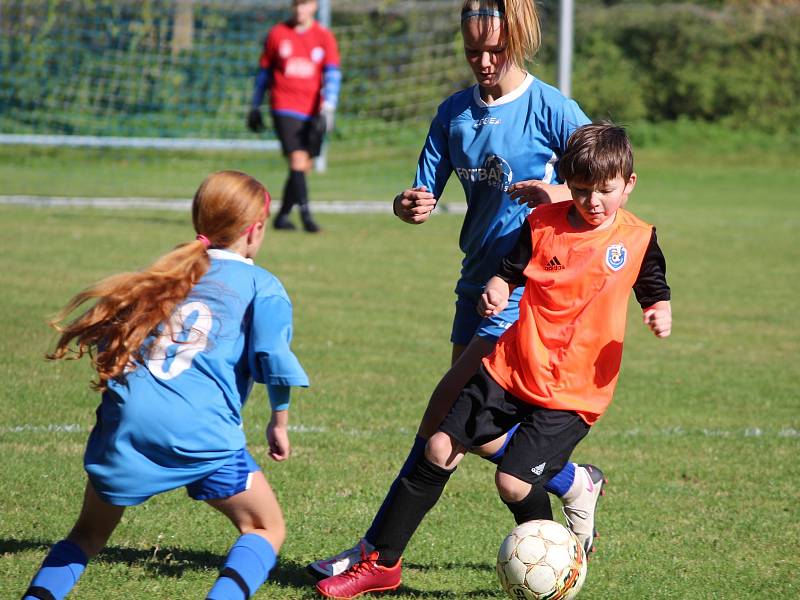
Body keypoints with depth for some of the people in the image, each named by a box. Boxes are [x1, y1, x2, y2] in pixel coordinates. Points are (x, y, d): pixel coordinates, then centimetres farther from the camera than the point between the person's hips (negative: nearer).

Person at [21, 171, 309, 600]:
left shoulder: (167, 273, 23)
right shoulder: (261, 286, 8)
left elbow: (108, 337, 22)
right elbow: (274, 359, -4)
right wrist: (279, 422, 10)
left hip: (126, 419, 4)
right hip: (201, 431, -4)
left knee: (89, 534, 21)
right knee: (266, 529, 11)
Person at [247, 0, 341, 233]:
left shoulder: (324, 37, 4)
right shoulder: (277, 34, 4)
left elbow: (333, 75, -2)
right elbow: (263, 72, 13)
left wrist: (327, 110, -14)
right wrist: (255, 107, 14)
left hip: (312, 113, 2)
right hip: (284, 108, -2)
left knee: (304, 167, 5)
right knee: (298, 160, -16)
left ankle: (282, 215, 18)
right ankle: (306, 215, -18)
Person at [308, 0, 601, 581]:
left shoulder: (551, 109, -10)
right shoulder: (456, 112, 7)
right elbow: (425, 195, 6)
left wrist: (560, 194, -31)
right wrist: (410, 205, -18)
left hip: (525, 287, -7)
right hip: (477, 282, 7)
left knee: (448, 411, -15)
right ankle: (576, 485, 32)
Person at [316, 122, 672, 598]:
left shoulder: (638, 240, -3)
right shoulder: (544, 223, 1)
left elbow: (655, 292, 7)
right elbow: (510, 271, 7)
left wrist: (660, 314, -15)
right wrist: (496, 291, -15)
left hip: (573, 389, -3)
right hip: (510, 367, 3)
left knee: (514, 482, -15)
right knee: (440, 451, 0)